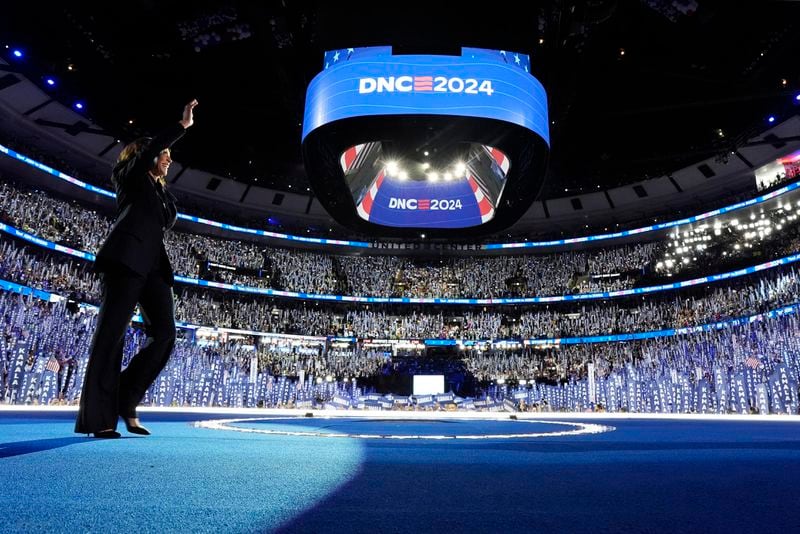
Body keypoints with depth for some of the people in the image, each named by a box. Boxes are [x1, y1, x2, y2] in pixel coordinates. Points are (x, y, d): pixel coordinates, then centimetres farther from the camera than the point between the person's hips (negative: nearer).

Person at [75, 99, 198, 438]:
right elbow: (151, 147, -7)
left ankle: (125, 404, 4)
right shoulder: (131, 175, 11)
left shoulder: (158, 188, 30)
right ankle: (99, 418, -8)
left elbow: (169, 220, 19)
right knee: (112, 333, -9)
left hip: (153, 265, 7)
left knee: (164, 333, -5)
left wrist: (163, 185, 16)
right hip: (127, 259, -7)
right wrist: (183, 125, -7)